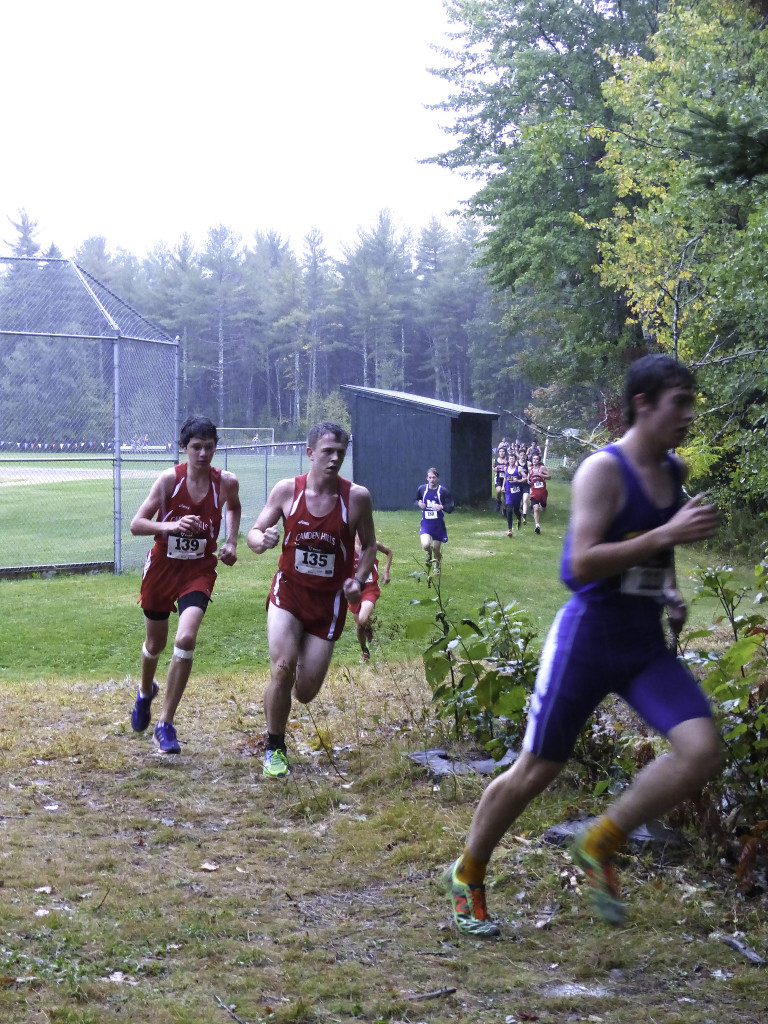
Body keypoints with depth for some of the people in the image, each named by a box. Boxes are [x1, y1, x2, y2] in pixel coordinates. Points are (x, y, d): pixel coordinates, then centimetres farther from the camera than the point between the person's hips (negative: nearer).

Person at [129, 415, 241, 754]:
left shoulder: (226, 482, -9)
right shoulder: (170, 478, -15)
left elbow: (233, 507, 17)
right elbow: (136, 524, -18)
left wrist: (231, 541, 3)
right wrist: (172, 526, -34)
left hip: (199, 569, 0)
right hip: (162, 567, 0)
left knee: (186, 639, -22)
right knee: (156, 643, 18)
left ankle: (165, 725, -10)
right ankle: (145, 692, 54)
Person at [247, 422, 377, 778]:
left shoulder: (357, 496, -8)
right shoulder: (286, 489, -7)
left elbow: (369, 545, 7)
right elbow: (254, 533, 1)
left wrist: (358, 579, -10)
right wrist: (262, 540, -23)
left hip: (329, 601, 0)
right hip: (288, 592, 0)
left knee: (305, 692, 2)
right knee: (282, 668, -21)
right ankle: (274, 748, 0)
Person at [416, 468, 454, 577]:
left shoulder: (443, 491, -9)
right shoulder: (422, 489, 0)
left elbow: (451, 508, -8)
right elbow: (417, 500, 18)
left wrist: (441, 507, -27)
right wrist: (419, 503, -5)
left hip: (438, 524, -1)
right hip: (426, 523, 1)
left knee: (436, 549, 9)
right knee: (425, 545, -23)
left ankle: (437, 566, 42)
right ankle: (428, 556, 16)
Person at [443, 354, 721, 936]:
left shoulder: (674, 473, 9)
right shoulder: (603, 470, -14)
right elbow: (583, 563, -25)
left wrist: (671, 592, 8)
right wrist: (668, 535, -27)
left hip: (647, 643, 6)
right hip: (589, 634, -6)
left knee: (702, 750, -15)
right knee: (536, 770, 4)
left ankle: (600, 846, 4)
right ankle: (468, 876, 27)